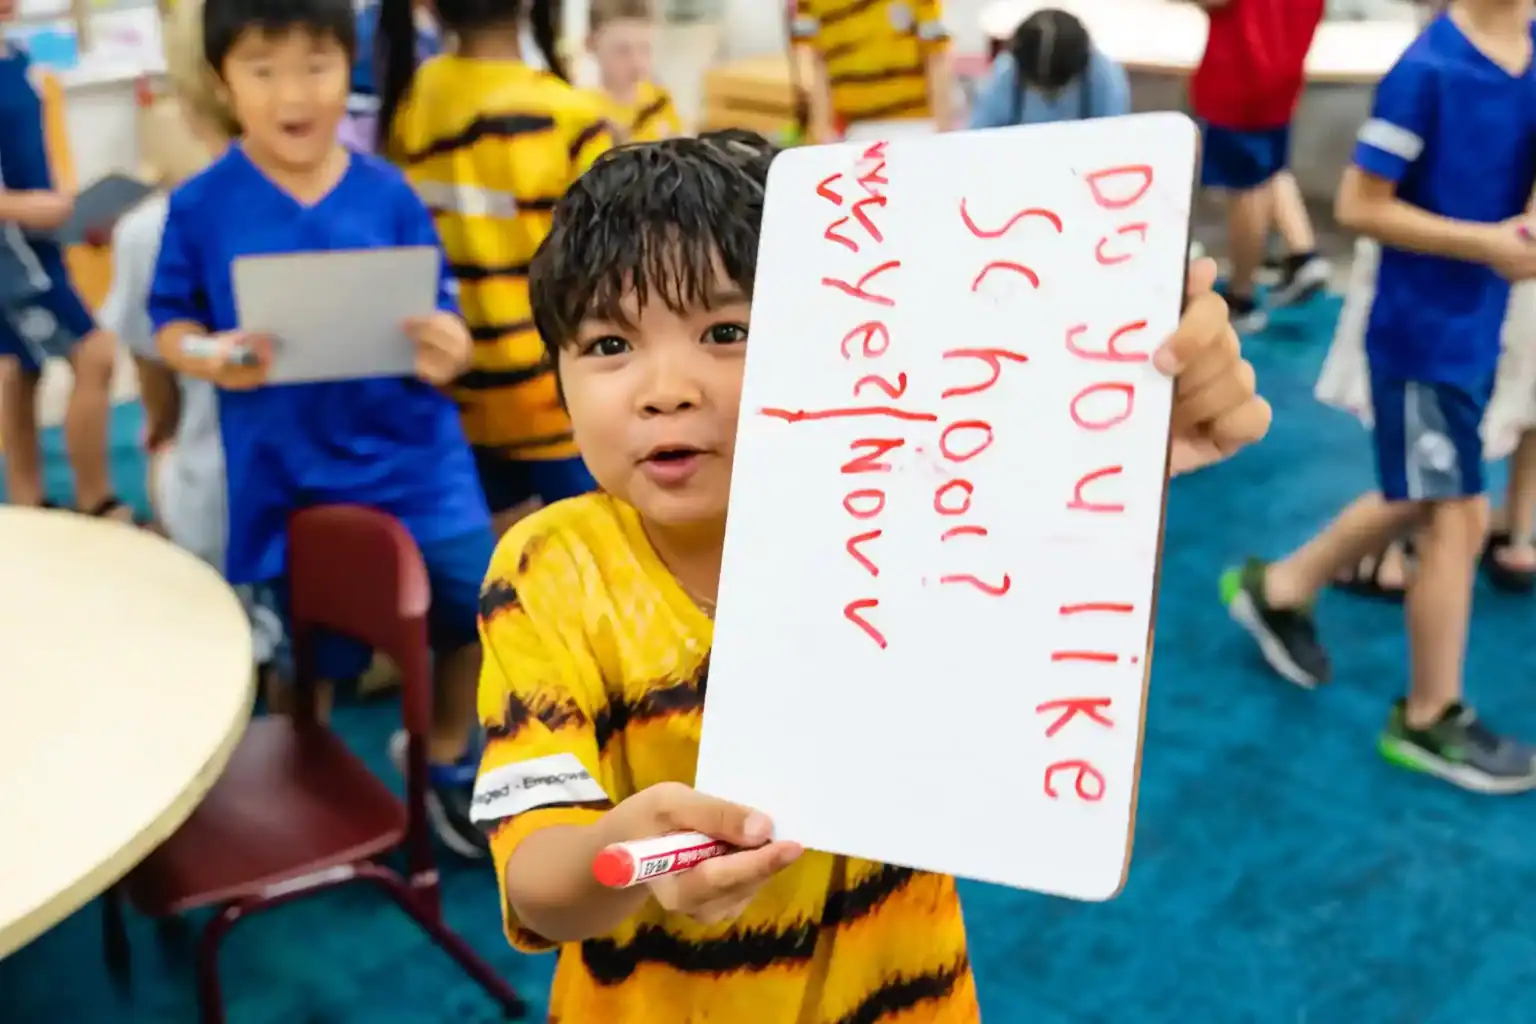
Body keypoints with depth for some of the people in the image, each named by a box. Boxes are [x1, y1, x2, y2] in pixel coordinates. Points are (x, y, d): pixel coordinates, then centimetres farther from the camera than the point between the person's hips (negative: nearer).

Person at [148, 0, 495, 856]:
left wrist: (448, 350, -23)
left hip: (410, 451, 1)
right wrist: (208, 358, -21)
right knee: (316, 654, 10)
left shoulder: (389, 194, -3)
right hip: (285, 472, -1)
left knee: (479, 601, 1)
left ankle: (448, 755, 29)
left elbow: (440, 313, 0)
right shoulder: (200, 207, -5)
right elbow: (171, 323, 1)